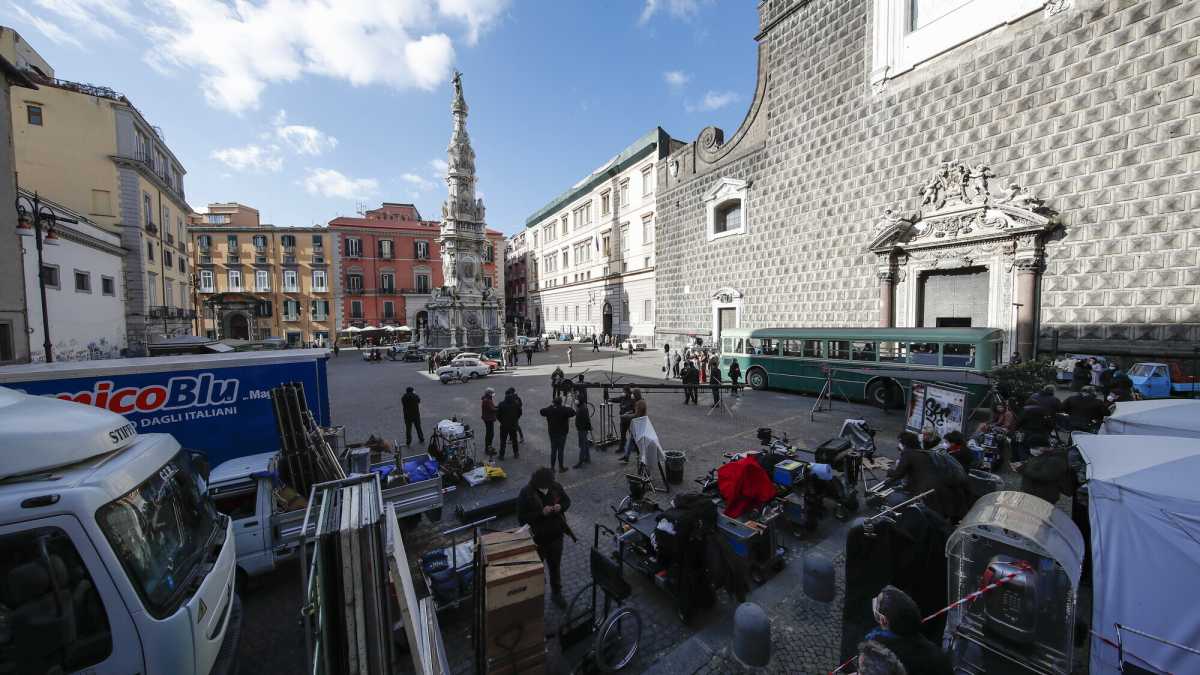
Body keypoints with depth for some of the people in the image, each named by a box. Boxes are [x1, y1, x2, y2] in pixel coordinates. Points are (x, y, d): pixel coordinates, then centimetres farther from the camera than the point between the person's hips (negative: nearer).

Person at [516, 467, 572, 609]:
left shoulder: (556, 487, -13)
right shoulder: (526, 494, -23)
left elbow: (567, 501, 3)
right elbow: (521, 518, -21)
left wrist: (561, 507, -19)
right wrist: (541, 513, -31)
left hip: (556, 536, 3)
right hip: (536, 539, -3)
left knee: (555, 566, 21)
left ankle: (556, 593, 43)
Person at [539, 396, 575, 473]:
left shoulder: (549, 410, -7)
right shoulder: (563, 410, -19)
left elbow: (542, 411, 10)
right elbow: (573, 413, -17)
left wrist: (550, 406, 13)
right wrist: (567, 407, -5)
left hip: (552, 433, 4)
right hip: (562, 433, -4)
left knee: (553, 450, 15)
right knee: (560, 450, 5)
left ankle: (552, 467, 23)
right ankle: (561, 467, 16)